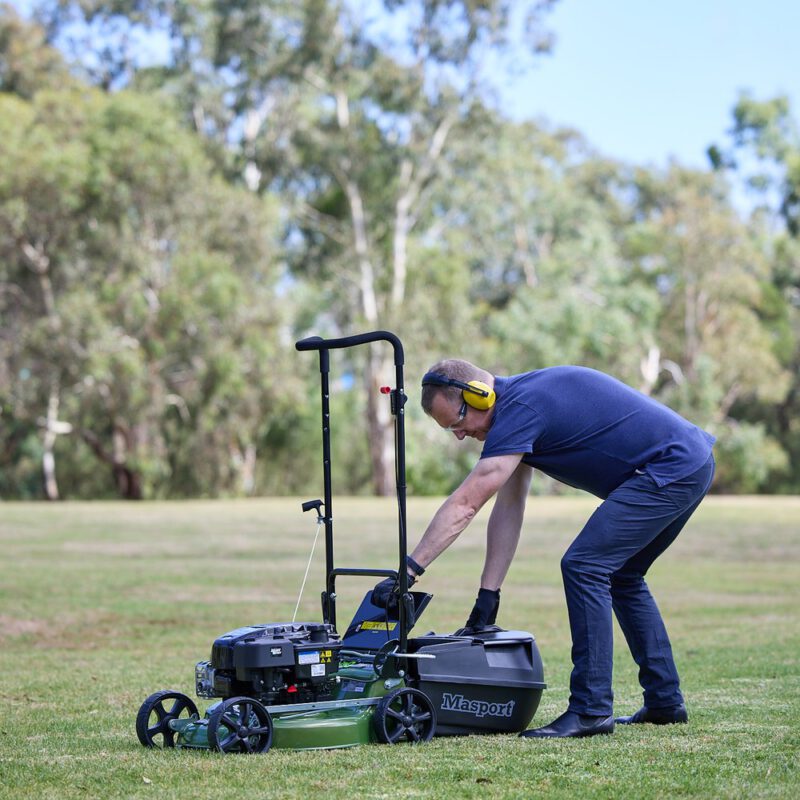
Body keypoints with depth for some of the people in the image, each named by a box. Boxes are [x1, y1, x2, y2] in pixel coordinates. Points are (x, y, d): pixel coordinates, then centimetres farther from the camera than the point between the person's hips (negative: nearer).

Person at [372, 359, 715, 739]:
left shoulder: (521, 410, -17)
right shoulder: (519, 401, 14)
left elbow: (463, 505, -19)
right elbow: (508, 510, 14)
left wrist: (409, 569, -18)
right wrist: (488, 594, 12)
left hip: (671, 470, -10)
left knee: (584, 566, -11)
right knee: (620, 575, 20)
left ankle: (591, 710, -9)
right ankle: (665, 701, 24)